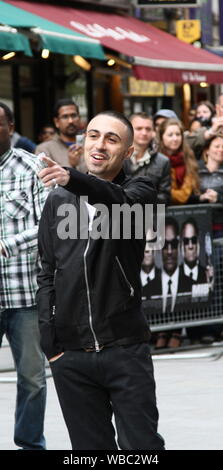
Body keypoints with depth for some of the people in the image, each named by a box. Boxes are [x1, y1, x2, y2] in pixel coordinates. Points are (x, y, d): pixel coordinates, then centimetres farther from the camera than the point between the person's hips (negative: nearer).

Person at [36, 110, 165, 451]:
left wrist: (72, 179, -46)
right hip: (71, 356, 3)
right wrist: (49, 342, 3)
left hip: (126, 349, -3)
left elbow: (118, 201, -25)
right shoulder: (58, 202, 11)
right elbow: (47, 275, 13)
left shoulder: (137, 191, 1)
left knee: (142, 445, -4)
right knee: (92, 447, 7)